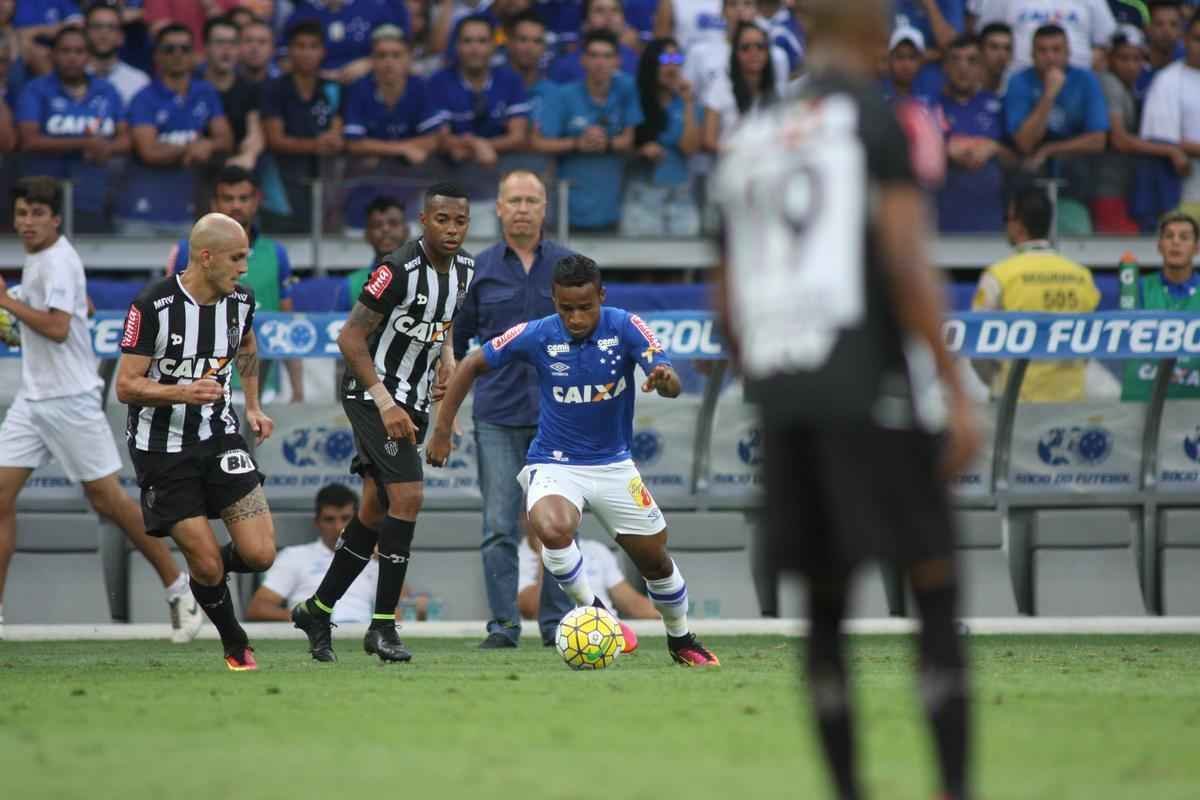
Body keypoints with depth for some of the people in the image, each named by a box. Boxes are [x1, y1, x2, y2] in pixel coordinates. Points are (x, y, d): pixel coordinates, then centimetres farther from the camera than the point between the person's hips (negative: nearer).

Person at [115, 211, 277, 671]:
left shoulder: (241, 300, -2)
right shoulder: (152, 306, -19)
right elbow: (126, 387, -17)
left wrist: (253, 407, 14)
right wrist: (183, 393, -32)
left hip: (219, 439, 4)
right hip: (163, 448, -4)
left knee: (259, 555, -8)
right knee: (207, 564, -7)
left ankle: (209, 569, 26)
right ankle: (236, 646, 18)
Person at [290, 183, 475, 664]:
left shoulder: (463, 269, 4)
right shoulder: (399, 271, -21)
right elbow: (350, 337, -20)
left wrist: (447, 359, 6)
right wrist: (385, 402, -25)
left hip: (413, 403, 8)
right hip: (373, 395, -8)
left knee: (376, 509, 12)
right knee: (407, 496, -18)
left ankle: (317, 611, 25)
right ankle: (383, 627, -13)